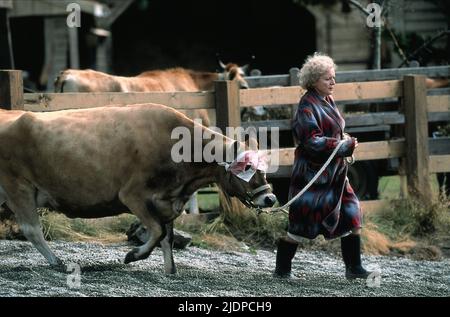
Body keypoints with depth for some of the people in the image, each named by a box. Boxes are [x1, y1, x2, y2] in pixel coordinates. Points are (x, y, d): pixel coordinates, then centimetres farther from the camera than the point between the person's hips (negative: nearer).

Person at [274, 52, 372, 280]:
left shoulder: (327, 101, 12)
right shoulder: (307, 106, -16)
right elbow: (312, 141, -23)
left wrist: (344, 142, 7)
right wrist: (345, 146, -19)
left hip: (334, 174, 9)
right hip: (312, 174, -9)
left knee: (351, 216, 6)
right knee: (300, 221, -3)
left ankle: (354, 268, 12)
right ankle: (281, 269, 9)